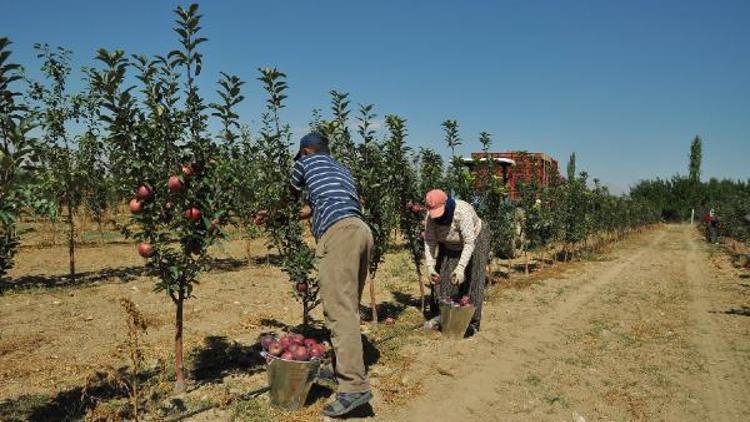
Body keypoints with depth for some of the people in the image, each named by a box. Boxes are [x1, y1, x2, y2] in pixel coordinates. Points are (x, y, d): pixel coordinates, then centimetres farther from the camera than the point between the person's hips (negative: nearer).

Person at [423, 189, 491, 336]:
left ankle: (473, 323, -2)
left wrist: (461, 268, -47)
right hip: (450, 246, 5)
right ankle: (442, 314, 19)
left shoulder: (463, 211, -38)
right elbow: (429, 242, -19)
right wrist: (430, 266, -30)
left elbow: (469, 243, -39)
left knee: (471, 281, -10)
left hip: (475, 240, -5)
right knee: (441, 278, 1)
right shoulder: (431, 216, -22)